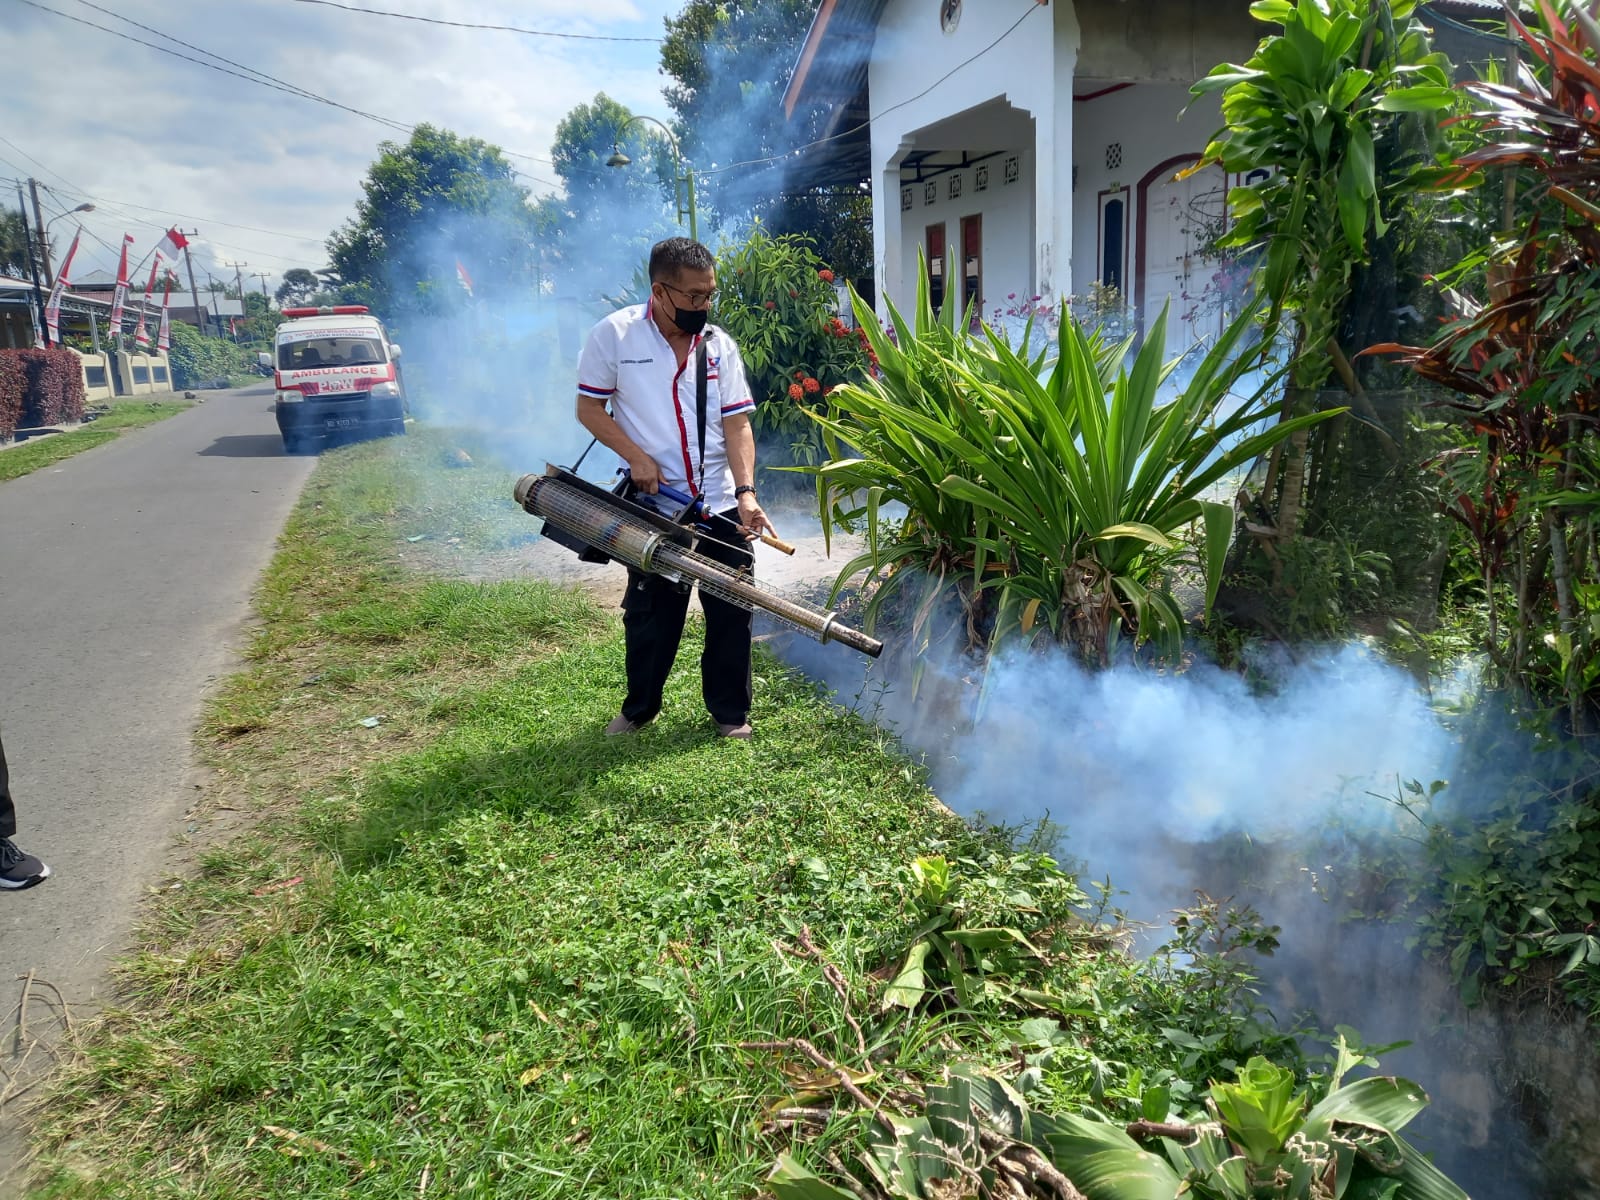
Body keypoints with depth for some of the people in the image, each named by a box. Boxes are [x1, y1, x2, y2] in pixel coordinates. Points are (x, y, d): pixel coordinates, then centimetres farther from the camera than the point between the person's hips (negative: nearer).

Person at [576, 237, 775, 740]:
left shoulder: (719, 345, 1)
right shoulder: (614, 334, -6)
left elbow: (737, 423, -3)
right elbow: (589, 408, -1)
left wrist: (745, 491, -16)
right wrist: (636, 456, -14)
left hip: (721, 506, 2)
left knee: (731, 612, 6)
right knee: (650, 613, 11)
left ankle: (730, 711, 23)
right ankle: (639, 708, 31)